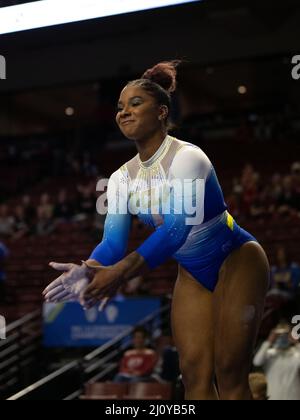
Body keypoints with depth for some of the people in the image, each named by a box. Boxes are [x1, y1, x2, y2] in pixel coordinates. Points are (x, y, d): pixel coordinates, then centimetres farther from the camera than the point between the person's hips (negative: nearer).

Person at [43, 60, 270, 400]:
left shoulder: (187, 156, -24)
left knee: (229, 372, -13)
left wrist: (121, 273, -45)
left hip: (236, 259, -6)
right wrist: (89, 271, -36)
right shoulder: (122, 178, -3)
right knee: (194, 374, -4)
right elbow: (113, 240, -13)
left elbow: (177, 228, -36)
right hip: (193, 273, 6)